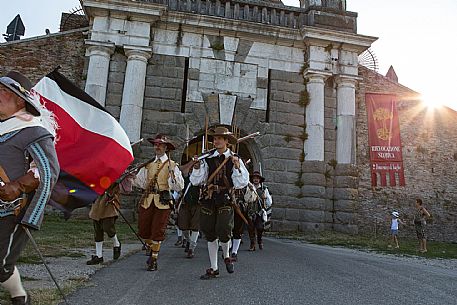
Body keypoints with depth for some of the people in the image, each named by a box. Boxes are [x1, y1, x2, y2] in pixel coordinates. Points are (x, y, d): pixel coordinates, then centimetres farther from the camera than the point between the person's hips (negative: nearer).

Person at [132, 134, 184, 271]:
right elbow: (142, 183, 12)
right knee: (143, 230, 9)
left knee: (157, 231, 0)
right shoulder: (148, 164, 12)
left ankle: (154, 260, 15)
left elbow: (179, 187, -8)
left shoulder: (172, 165, 1)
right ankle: (152, 250, 37)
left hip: (163, 202, -4)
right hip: (147, 200, 4)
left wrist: (172, 173, -21)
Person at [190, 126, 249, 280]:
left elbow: (241, 183, -2)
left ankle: (226, 256, 22)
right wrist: (197, 167, -10)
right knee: (210, 234, 9)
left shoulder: (235, 160, 4)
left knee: (223, 232, -13)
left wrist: (237, 167, -14)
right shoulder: (208, 159, 8)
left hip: (225, 199, -3)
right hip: (208, 199, 3)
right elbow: (196, 181, 6)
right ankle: (214, 269, 24)